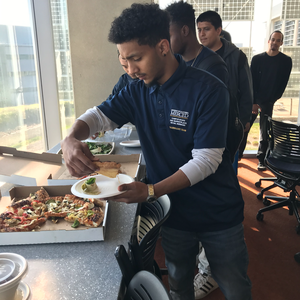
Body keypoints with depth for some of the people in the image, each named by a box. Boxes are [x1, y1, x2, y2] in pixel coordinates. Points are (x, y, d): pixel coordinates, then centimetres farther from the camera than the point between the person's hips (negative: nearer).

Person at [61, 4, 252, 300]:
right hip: (172, 212, 4)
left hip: (219, 216, -3)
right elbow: (99, 114, -1)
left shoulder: (208, 90, -21)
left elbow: (206, 160, -24)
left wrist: (151, 191, -32)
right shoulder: (138, 91, -4)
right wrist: (72, 139, -24)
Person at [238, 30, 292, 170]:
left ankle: (261, 160, 9)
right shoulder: (257, 58, 5)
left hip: (268, 102, 0)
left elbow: (282, 84, 2)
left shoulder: (286, 61, 4)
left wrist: (270, 101, -6)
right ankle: (237, 155, 9)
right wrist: (253, 102, -8)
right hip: (253, 100, 1)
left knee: (265, 132, 2)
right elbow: (251, 81, 0)